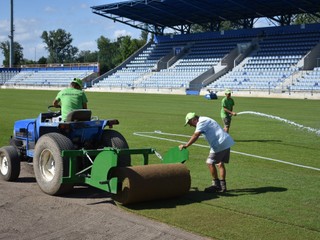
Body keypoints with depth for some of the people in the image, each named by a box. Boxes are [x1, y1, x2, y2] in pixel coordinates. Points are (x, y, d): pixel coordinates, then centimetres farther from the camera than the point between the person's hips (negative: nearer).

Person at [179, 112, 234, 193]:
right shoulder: (206, 120, 23)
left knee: (210, 163, -3)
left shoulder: (201, 122, -8)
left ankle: (216, 184, 5)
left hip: (220, 144, -10)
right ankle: (222, 185, 19)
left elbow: (195, 136, -21)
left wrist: (186, 145, -23)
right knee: (220, 164, 16)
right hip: (227, 142, 10)